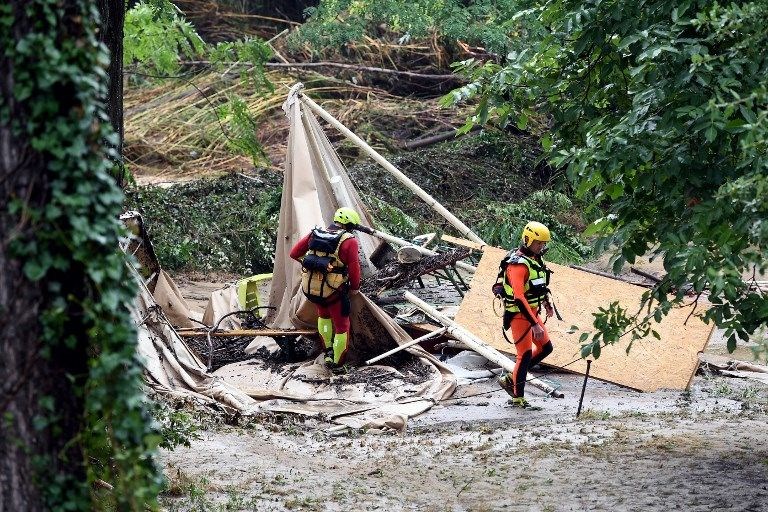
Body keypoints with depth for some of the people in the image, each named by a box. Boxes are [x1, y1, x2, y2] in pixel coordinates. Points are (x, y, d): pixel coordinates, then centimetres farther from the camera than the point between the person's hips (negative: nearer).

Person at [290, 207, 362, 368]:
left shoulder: (315, 234, 4)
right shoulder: (349, 241, -11)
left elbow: (294, 253, 8)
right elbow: (354, 268, -12)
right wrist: (355, 288, 5)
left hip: (309, 289, 5)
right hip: (333, 292, -5)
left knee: (323, 314, 34)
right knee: (341, 327, 16)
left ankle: (328, 352, 37)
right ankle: (337, 363, 24)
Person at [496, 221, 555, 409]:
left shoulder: (535, 259, 6)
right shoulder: (518, 264, -24)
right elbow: (519, 298, -31)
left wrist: (547, 304, 36)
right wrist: (534, 324, -33)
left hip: (532, 312, 9)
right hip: (519, 315, -9)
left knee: (545, 348, 12)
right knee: (525, 354, -4)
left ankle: (510, 379, 20)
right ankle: (518, 398, 8)